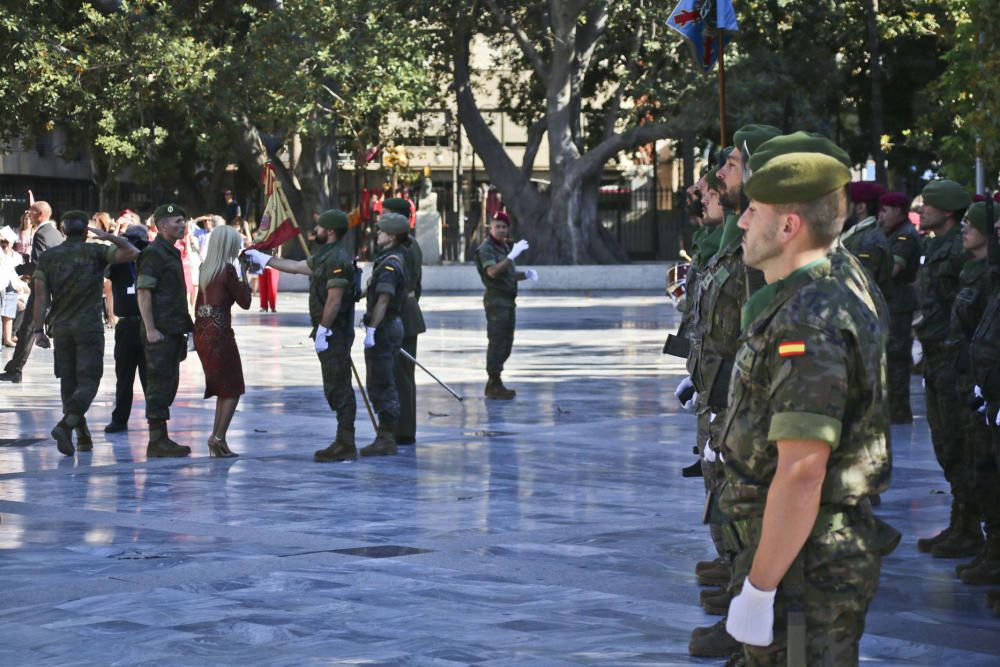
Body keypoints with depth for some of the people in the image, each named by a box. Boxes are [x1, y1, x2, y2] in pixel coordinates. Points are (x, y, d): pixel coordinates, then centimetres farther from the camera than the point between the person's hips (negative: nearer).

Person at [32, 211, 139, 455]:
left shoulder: (48, 257, 6)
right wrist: (109, 237, 5)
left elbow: (41, 296, 0)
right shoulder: (96, 252, -1)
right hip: (90, 326, -3)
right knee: (88, 381, -4)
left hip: (61, 327, 3)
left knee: (68, 382, 12)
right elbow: (132, 253, -7)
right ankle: (66, 425, -25)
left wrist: (38, 329, 0)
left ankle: (83, 436, 13)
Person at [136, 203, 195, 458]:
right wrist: (150, 329, -21)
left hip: (173, 331, 10)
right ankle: (157, 441, -5)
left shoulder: (172, 253, 19)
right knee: (160, 385, -8)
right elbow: (143, 292, -17)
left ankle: (162, 439, 17)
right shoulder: (153, 254, -12)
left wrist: (184, 329, 23)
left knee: (167, 385, 12)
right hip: (159, 332, -10)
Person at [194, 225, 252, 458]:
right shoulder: (228, 270, -11)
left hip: (202, 332, 8)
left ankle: (216, 438, 13)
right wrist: (244, 278, 6)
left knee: (222, 389, 16)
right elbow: (244, 302, -5)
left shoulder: (206, 269, 10)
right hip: (219, 332, -8)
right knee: (233, 389, 0)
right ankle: (218, 437, -8)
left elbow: (199, 304, 14)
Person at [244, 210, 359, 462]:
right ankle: (344, 442, 14)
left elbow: (334, 300, -21)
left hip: (334, 334, -11)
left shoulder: (337, 259, -16)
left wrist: (322, 331, -20)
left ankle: (346, 446, -9)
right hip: (330, 334, 11)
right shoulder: (326, 256, 17)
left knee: (338, 388, -9)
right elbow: (295, 266, 30)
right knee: (335, 388, 11)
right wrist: (263, 258, 35)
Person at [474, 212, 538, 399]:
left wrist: (526, 274, 4)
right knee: (496, 343, -9)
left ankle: (493, 384, 20)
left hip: (508, 301, 9)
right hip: (496, 300, -9)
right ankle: (495, 386, -7)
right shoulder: (486, 249, -10)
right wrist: (512, 256, -35)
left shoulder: (505, 247, 18)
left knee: (506, 343, 13)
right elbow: (493, 272, -27)